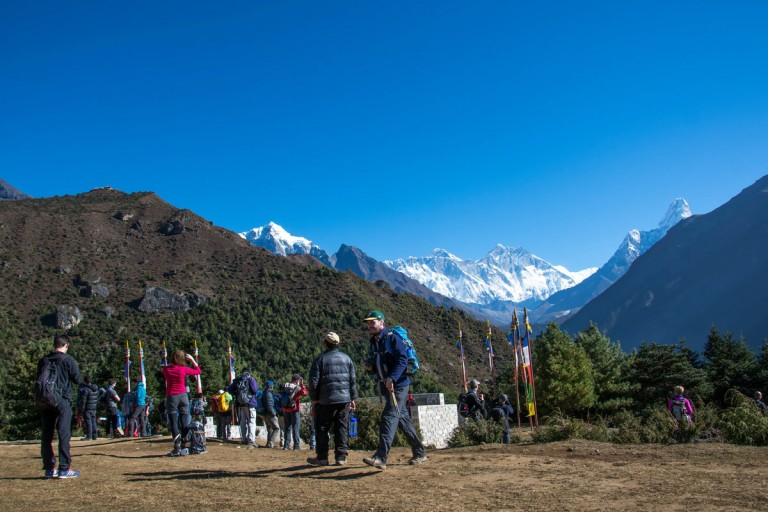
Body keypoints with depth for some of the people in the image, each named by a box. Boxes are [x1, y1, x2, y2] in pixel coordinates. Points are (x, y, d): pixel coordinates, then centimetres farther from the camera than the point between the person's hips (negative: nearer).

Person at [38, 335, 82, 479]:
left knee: (46, 435, 9)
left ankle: (49, 468, 13)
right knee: (64, 434, -3)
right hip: (62, 401, -5)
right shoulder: (68, 360, -6)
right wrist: (75, 367, 13)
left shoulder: (43, 360, 9)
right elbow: (78, 379, -2)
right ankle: (64, 469, -5)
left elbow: (39, 379, 15)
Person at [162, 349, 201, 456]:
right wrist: (192, 360, 10)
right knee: (184, 423, 7)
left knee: (173, 422, 1)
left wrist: (171, 361, 15)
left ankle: (177, 448, -5)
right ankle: (184, 447, 7)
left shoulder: (166, 369, -3)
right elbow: (198, 371, 9)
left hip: (171, 397, 0)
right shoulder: (183, 369, -6)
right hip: (183, 396, 0)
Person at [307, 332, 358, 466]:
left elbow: (314, 382, -4)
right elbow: (353, 380, 9)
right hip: (344, 399, 3)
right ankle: (341, 457, 4)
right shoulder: (347, 358, 8)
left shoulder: (320, 359, -2)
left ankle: (322, 457, 11)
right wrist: (353, 398, 14)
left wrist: (314, 400, 3)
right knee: (341, 428, 6)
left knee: (322, 429, 8)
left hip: (325, 400, -3)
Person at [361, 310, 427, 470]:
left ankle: (380, 458, -23)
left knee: (389, 417, -17)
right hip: (386, 386, 9)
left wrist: (392, 378, -30)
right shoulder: (373, 342, 15)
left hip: (398, 384, -9)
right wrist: (370, 368, 1)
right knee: (402, 418, 14)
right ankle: (419, 453, 25)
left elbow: (403, 359, -21)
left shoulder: (392, 338, -10)